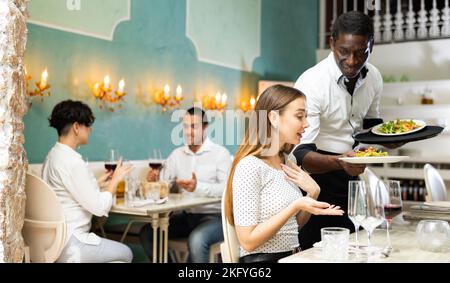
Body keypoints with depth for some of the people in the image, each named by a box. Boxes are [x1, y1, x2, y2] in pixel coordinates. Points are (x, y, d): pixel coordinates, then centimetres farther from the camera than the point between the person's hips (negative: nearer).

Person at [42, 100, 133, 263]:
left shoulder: (54, 155, 9)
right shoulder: (71, 161, -21)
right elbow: (99, 207, -18)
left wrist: (98, 184, 12)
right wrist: (115, 180, -4)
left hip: (57, 239, 9)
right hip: (68, 245, -9)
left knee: (122, 251, 19)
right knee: (125, 254, 6)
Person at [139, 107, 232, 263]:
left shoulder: (220, 153, -6)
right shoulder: (177, 154, 11)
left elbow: (227, 189, -20)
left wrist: (198, 187, -35)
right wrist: (153, 181, -19)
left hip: (214, 216, -6)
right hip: (186, 216, 6)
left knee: (196, 239, -34)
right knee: (147, 232, -9)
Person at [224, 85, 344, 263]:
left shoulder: (287, 162, 9)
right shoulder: (250, 166, -16)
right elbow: (248, 241, -17)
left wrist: (313, 193, -1)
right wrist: (295, 206, -23)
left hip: (293, 256, 7)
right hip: (263, 258, -7)